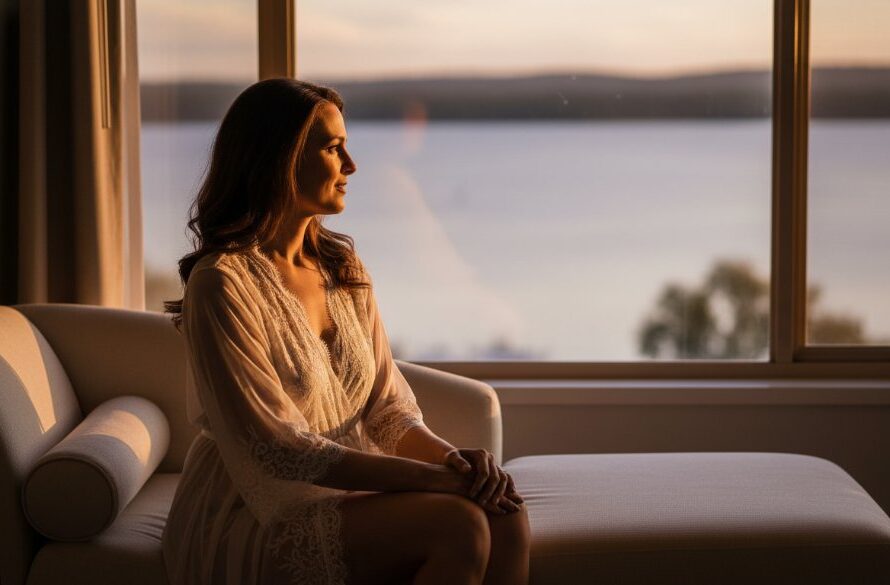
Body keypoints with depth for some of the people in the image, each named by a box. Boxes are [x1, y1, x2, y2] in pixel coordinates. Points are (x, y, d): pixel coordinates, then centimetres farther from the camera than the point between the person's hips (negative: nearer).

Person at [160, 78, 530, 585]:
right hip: (254, 519, -7)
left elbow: (386, 408, 9)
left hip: (352, 487, 7)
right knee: (457, 525, -28)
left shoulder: (345, 268, 10)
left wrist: (452, 458, -14)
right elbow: (277, 450, -18)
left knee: (505, 516, -21)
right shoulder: (221, 283, -14)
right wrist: (434, 477, -21)